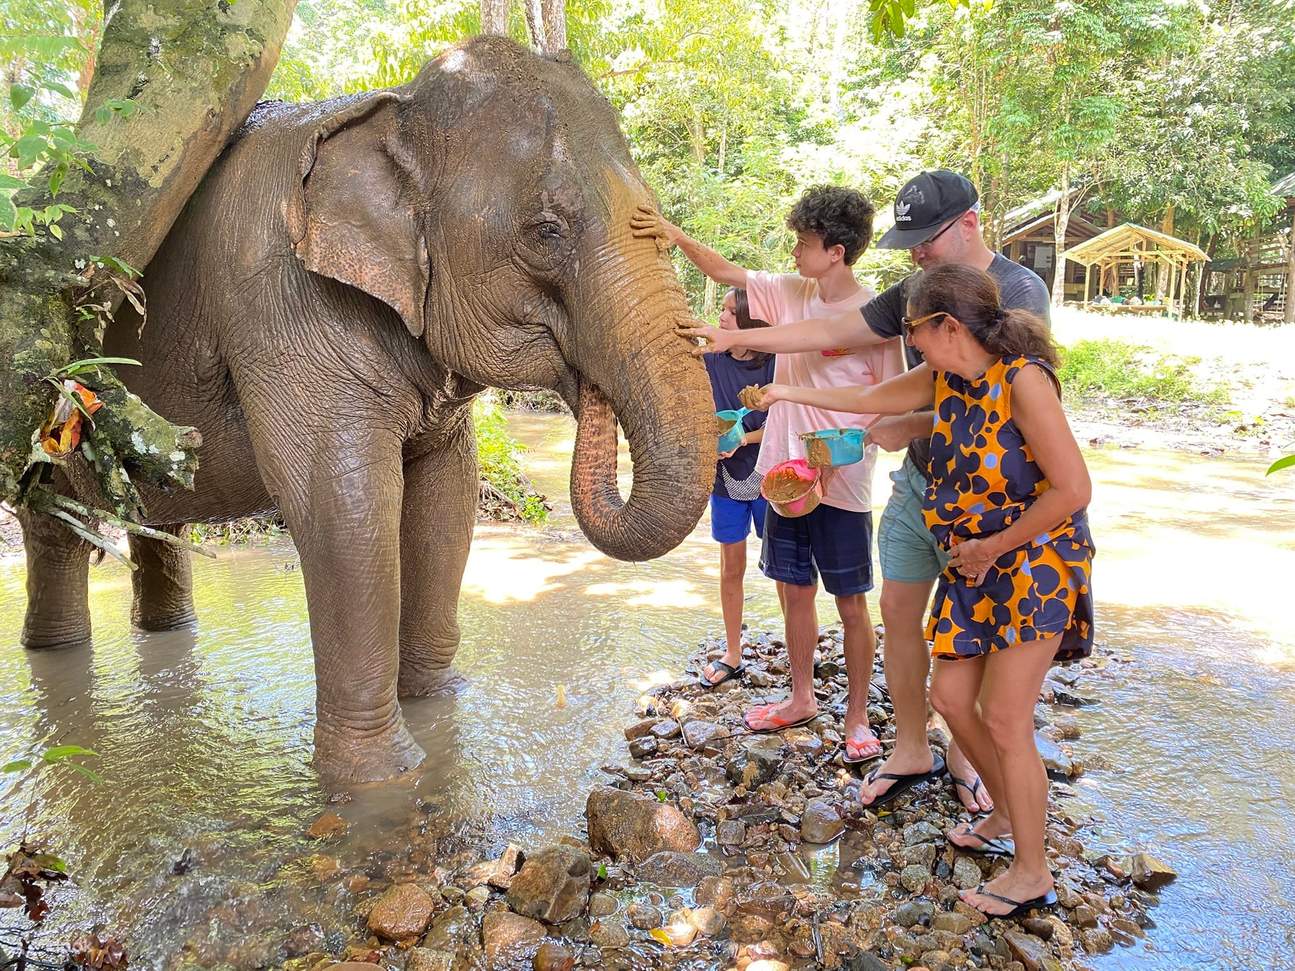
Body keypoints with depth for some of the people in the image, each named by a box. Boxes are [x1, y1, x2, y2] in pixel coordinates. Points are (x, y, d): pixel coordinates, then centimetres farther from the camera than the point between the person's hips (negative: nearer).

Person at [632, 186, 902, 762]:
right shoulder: (789, 292, 4)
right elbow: (724, 272, 8)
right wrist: (678, 237, -9)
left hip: (842, 483, -5)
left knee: (851, 604, 7)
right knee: (794, 591, 16)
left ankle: (857, 717, 24)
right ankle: (801, 699, 34)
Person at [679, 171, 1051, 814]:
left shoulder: (1019, 291, -11)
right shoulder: (915, 291, 7)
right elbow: (832, 332, 8)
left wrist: (911, 427, -16)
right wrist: (733, 338, 4)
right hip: (917, 480, 6)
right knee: (899, 611, 7)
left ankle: (961, 758, 25)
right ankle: (910, 752, 23)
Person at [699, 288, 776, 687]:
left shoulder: (774, 363, -9)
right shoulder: (710, 362, 0)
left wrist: (743, 439, -23)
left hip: (768, 477, -3)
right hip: (726, 478, 3)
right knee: (732, 568, 11)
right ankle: (732, 655, 24)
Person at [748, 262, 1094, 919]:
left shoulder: (1023, 379, -22)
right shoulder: (943, 378, 1)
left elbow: (1072, 489, -23)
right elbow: (874, 399, 17)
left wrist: (993, 548, -15)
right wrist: (794, 393, 19)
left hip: (1035, 564, -8)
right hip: (972, 568, 8)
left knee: (1005, 720, -6)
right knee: (951, 697, 10)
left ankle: (1031, 875, 13)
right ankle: (1007, 820, 34)